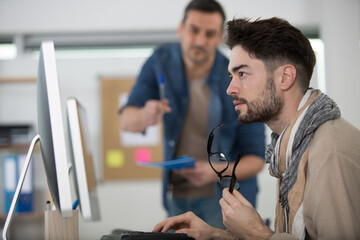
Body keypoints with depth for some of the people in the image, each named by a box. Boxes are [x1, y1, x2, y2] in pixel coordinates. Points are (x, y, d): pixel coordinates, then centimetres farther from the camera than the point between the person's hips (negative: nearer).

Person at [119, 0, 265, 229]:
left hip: (226, 196, -3)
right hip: (177, 197, 3)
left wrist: (214, 173, -32)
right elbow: (127, 120, -10)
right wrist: (145, 117, -34)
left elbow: (256, 158, -13)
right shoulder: (162, 61, -6)